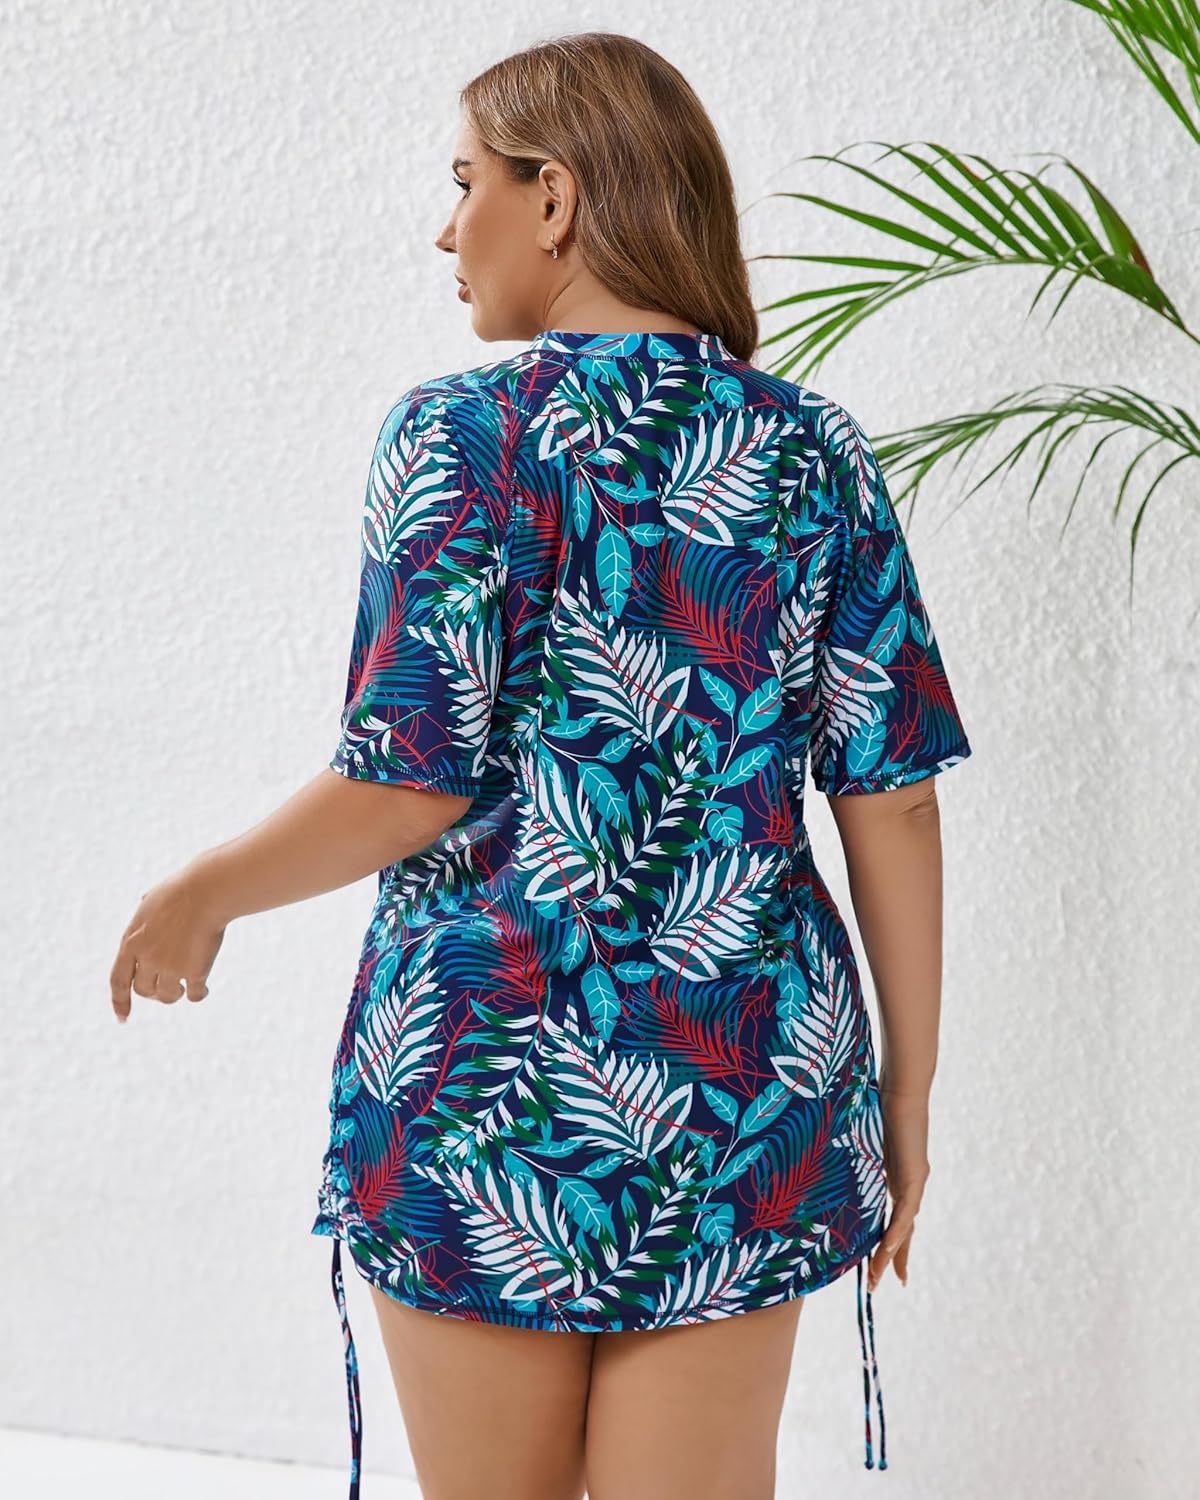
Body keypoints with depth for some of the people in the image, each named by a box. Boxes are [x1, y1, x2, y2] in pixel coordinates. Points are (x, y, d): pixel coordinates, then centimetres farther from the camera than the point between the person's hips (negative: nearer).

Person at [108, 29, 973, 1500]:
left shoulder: (464, 434, -9)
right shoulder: (814, 453, 2)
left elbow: (409, 783, -12)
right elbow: (892, 799, 1)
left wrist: (200, 894, 6)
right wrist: (909, 1086, 10)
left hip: (489, 1065, -3)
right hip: (748, 1086, 4)